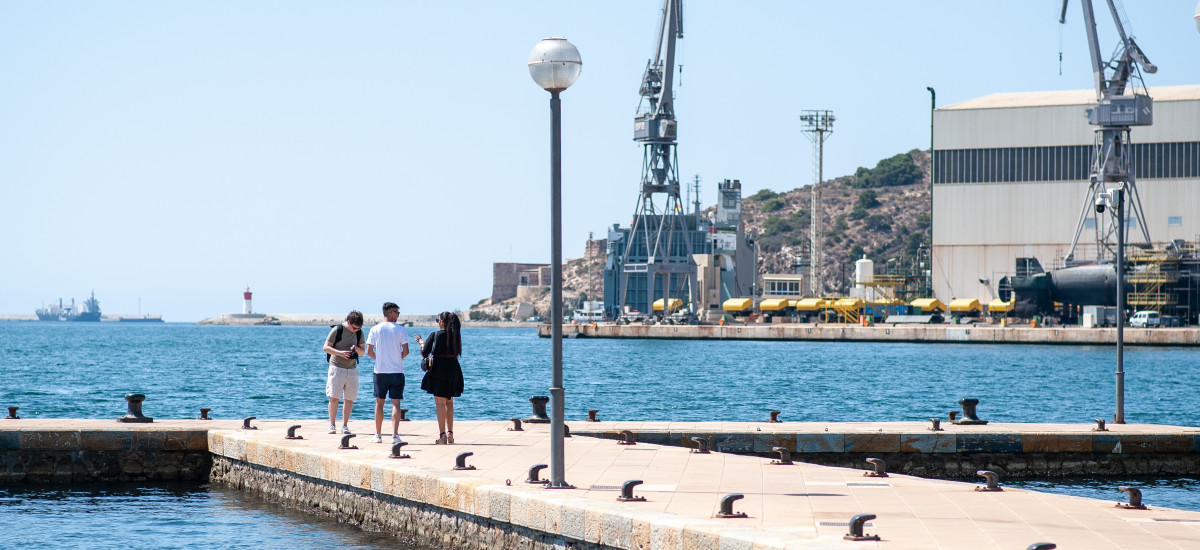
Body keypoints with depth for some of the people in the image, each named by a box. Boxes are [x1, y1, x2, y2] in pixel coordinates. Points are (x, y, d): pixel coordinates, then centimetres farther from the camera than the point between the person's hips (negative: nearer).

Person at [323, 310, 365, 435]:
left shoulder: (359, 333, 8)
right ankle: (332, 425, 0)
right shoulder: (337, 330, -5)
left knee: (350, 399, 1)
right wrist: (340, 353, -22)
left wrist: (356, 349, -10)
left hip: (352, 369, 4)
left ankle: (345, 426, 8)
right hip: (336, 367, -4)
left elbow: (363, 352, 14)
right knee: (334, 397, -7)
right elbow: (326, 347, -7)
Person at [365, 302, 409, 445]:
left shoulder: (375, 330, 1)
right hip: (397, 371, -2)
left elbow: (369, 351, 0)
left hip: (380, 371, 2)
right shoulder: (401, 329, -4)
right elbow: (406, 351, -7)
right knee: (396, 403, -1)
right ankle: (395, 435, -10)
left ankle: (378, 435, 14)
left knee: (379, 402, 12)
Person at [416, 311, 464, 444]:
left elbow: (424, 353, -6)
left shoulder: (435, 335, -9)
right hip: (453, 370, 5)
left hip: (439, 370, -5)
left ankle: (442, 434, -10)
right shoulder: (455, 335, 6)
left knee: (440, 402, -3)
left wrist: (422, 342, 15)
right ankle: (450, 433, 17)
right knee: (449, 402, 17)